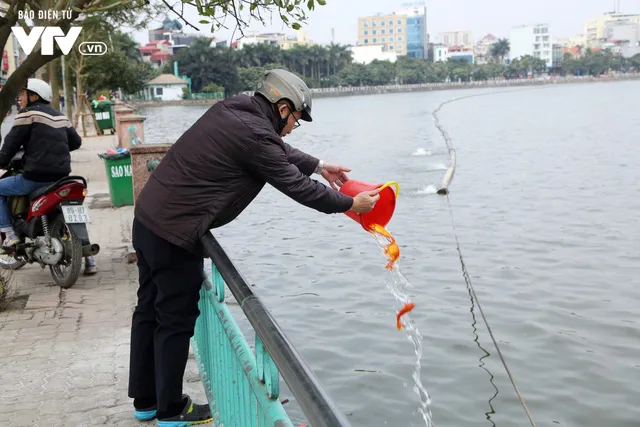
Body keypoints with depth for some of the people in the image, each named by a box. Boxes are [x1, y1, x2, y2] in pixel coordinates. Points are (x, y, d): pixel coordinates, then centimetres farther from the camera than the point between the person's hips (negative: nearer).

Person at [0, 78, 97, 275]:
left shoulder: (27, 113, -5)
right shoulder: (59, 116, 16)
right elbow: (76, 141, 22)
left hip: (37, 177, -7)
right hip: (61, 176, 7)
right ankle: (88, 259, 16)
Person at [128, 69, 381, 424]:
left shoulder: (232, 109, 9)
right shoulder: (255, 136, -18)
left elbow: (278, 151, 24)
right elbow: (296, 187, -9)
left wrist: (318, 165, 30)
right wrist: (349, 204, 3)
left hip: (147, 218, 10)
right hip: (174, 234, -10)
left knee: (150, 308, 17)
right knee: (177, 319, 4)